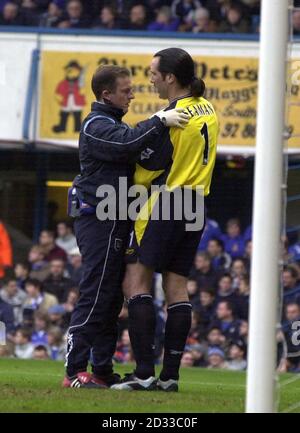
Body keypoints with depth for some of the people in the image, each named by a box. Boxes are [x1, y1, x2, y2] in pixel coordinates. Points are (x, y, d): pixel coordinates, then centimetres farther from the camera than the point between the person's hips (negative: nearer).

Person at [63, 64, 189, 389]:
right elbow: (127, 144, -28)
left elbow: (135, 155, 18)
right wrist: (159, 121, -32)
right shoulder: (97, 125, -9)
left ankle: (102, 371, 13)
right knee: (95, 296, -12)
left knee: (110, 299, 10)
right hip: (100, 221, -10)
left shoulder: (113, 123, 24)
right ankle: (75, 372, -14)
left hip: (112, 224, 10)